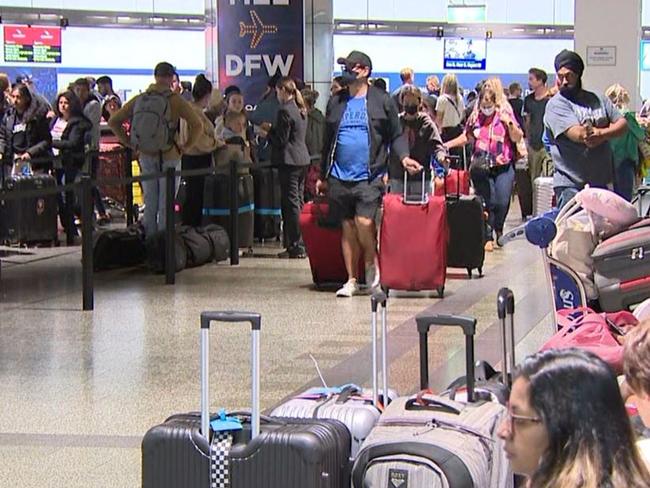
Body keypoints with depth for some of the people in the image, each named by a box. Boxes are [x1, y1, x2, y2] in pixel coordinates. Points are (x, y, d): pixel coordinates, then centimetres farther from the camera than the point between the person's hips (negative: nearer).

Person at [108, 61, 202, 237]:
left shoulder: (140, 99, 3)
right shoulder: (174, 100, -10)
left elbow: (113, 121, 6)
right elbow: (197, 125, -19)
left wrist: (129, 143, 8)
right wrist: (186, 146, -7)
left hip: (146, 156, 4)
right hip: (169, 156, -4)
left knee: (149, 203, 13)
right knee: (166, 204, 2)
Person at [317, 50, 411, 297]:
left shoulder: (382, 101, 2)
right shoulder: (336, 102, 13)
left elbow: (395, 135, 5)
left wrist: (403, 157, -13)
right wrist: (323, 175, 18)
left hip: (369, 177, -4)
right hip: (339, 177, 4)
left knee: (364, 222, -17)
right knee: (347, 227, 7)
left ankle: (372, 261, 11)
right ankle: (351, 280, 15)